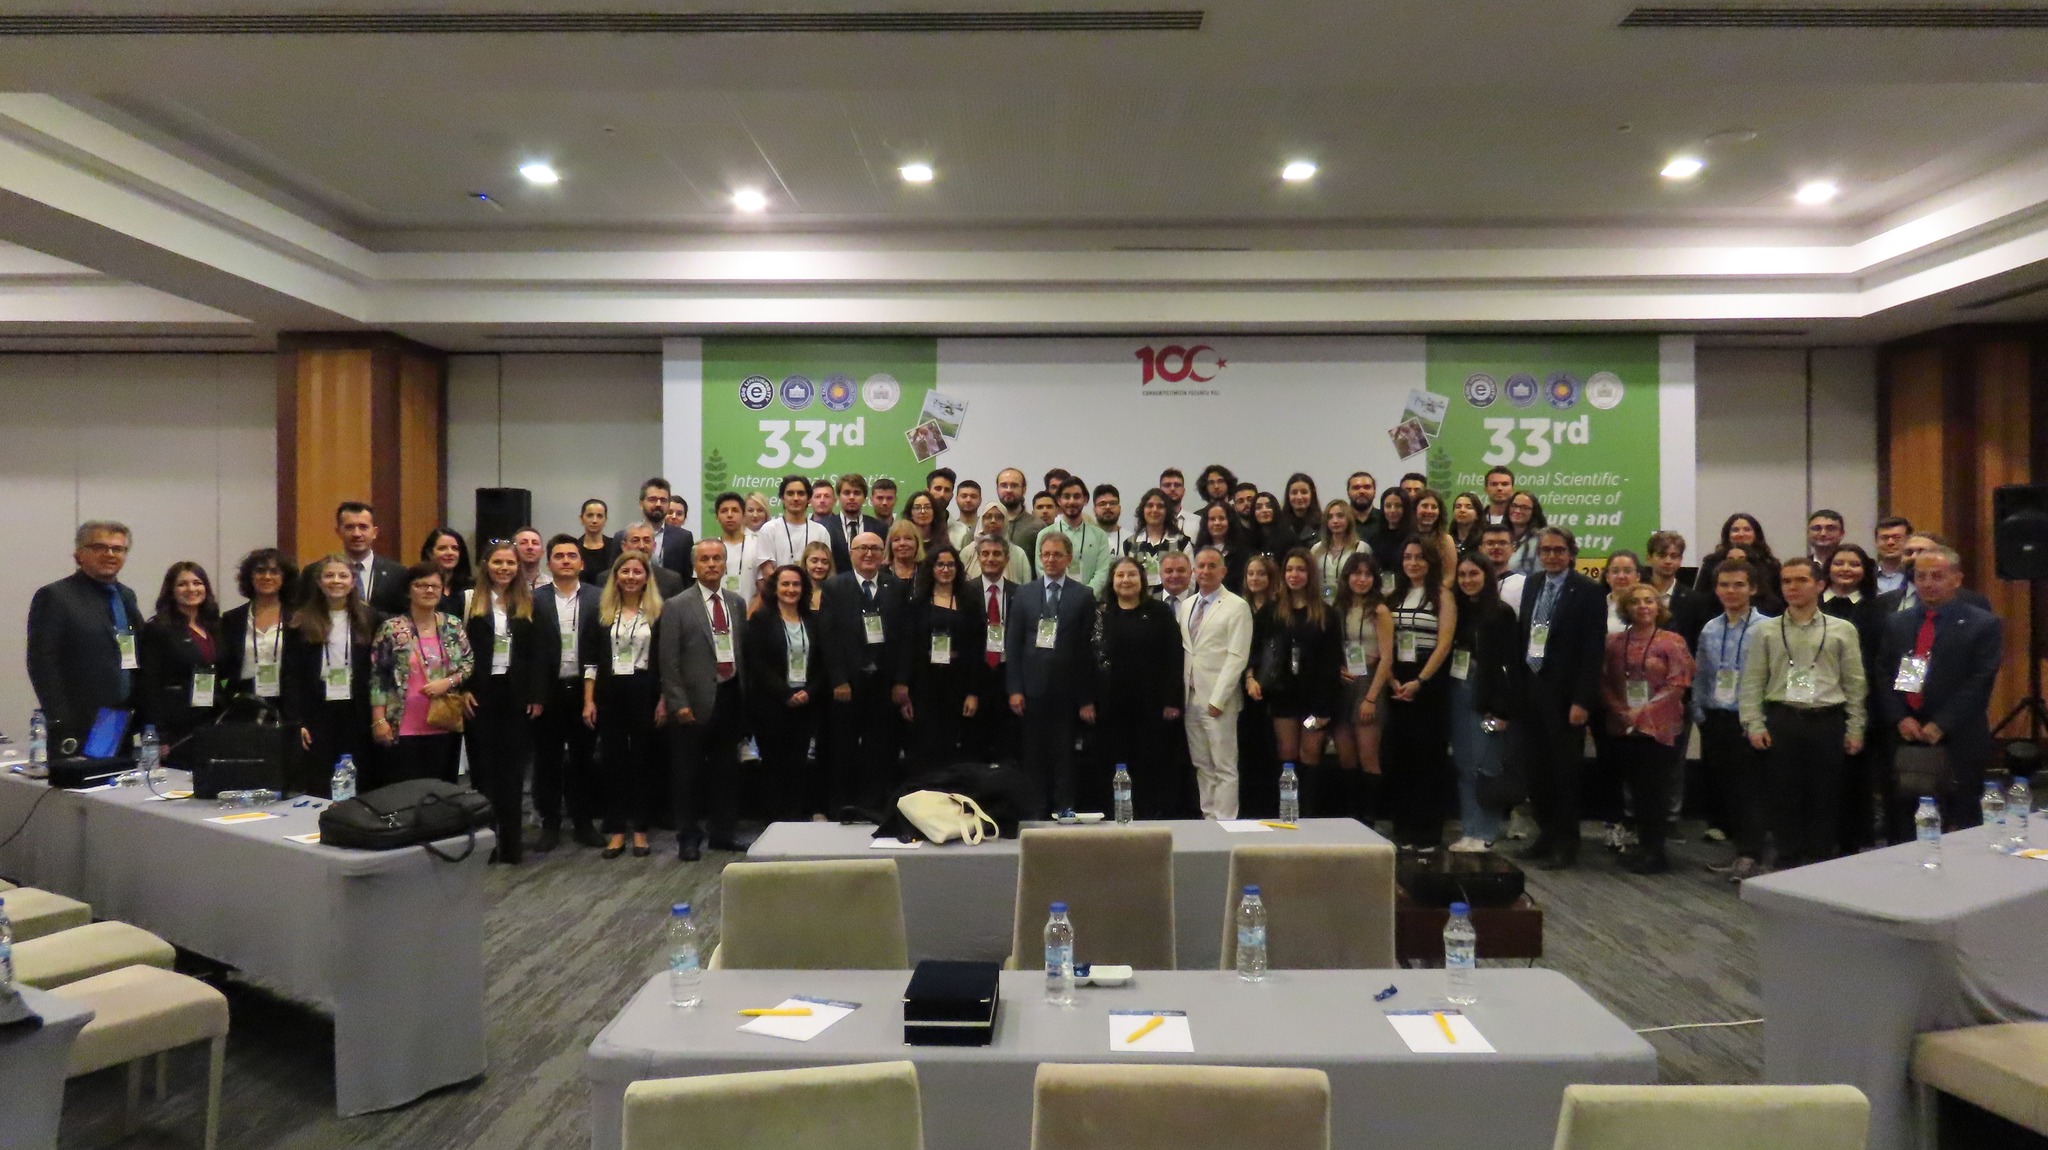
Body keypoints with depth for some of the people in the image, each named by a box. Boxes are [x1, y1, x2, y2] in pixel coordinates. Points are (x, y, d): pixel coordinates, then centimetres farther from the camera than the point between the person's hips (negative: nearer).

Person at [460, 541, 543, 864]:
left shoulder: (528, 603, 7)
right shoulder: (470, 601, 2)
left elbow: (537, 652, 4)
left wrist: (537, 695, -3)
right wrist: (463, 690, -10)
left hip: (517, 694, 1)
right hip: (481, 693, -1)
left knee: (512, 767, 4)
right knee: (483, 765, 3)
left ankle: (510, 842, 9)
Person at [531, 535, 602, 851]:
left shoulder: (598, 599, 1)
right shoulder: (535, 601, 0)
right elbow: (529, 651, -3)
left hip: (584, 690, 0)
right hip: (549, 691, 0)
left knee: (583, 758, 9)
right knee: (547, 760, 7)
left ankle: (584, 822, 20)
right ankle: (550, 824, 18)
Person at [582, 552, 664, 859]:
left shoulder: (658, 613, 0)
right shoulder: (599, 613, 5)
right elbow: (590, 659, 3)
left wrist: (663, 700, -5)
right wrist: (588, 700, -3)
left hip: (645, 692, -1)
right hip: (609, 693, 1)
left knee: (642, 760, 5)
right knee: (612, 760, 6)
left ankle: (640, 830, 14)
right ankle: (616, 831, 14)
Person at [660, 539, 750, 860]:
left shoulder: (737, 602, 10)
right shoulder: (677, 606, -4)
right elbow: (668, 660, -6)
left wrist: (745, 693, 8)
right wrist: (678, 702, -11)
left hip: (730, 698, 4)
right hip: (695, 701, -4)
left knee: (726, 770, 12)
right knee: (689, 773, 5)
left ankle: (723, 832, 23)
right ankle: (688, 837, 17)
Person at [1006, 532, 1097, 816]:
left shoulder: (1084, 596, 3)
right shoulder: (1023, 594, 7)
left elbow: (1088, 647, -1)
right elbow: (1012, 644, 5)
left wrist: (1087, 698, -4)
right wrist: (1014, 689, -3)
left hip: (1067, 691, -1)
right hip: (1032, 689, 1)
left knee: (1064, 758, 4)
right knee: (1034, 758, 6)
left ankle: (1064, 811, 12)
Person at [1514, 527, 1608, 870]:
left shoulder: (1589, 592, -7)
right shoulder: (1531, 588, 11)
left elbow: (1594, 650, -11)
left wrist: (1582, 700, -16)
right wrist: (1517, 690, 6)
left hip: (1564, 695, -5)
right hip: (1530, 691, 5)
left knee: (1565, 770, 4)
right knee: (1536, 768, 10)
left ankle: (1565, 842, 15)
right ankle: (1546, 832, 24)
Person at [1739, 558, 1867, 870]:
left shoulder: (1842, 631, 6)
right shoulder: (1766, 632, 6)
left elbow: (1855, 684, 7)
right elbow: (1752, 683, 5)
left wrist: (1855, 730, 3)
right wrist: (1754, 725, -4)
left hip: (1827, 722, 0)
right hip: (1781, 721, 0)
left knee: (1825, 797, 6)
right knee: (1783, 796, 2)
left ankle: (1821, 861, 18)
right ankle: (1789, 861, 13)